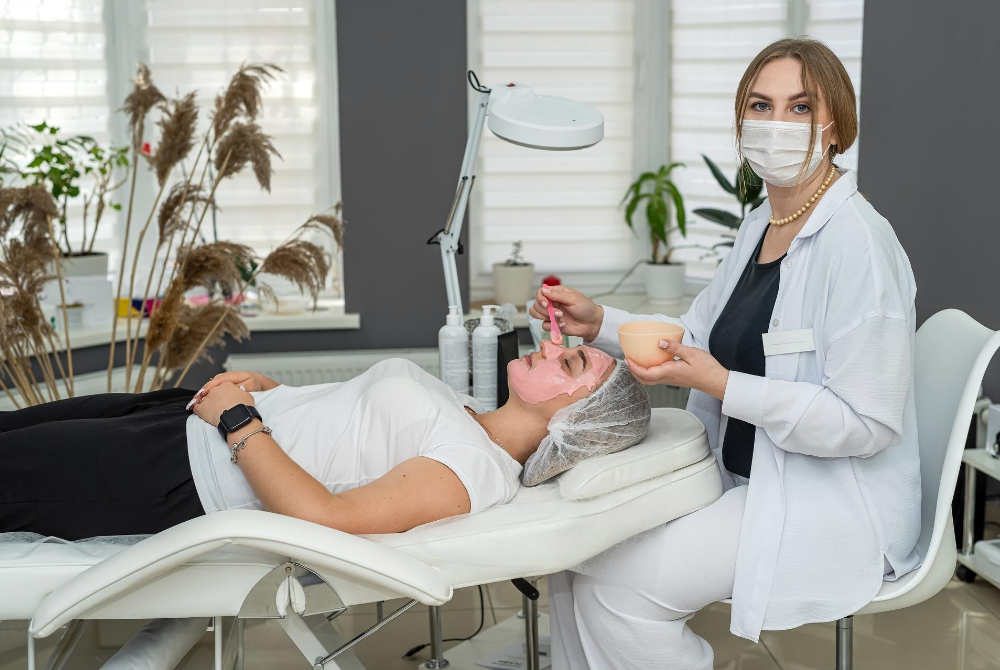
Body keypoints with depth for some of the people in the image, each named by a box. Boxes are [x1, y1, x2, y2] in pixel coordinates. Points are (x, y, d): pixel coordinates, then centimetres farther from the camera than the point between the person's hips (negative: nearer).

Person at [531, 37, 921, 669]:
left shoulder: (858, 243, -20)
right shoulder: (759, 225, 9)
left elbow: (867, 423, -22)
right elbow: (701, 339, 17)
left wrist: (723, 387, -25)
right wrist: (600, 323, 3)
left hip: (835, 505, -8)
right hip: (748, 484, 8)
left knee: (621, 585, -18)